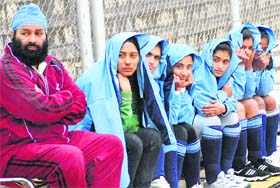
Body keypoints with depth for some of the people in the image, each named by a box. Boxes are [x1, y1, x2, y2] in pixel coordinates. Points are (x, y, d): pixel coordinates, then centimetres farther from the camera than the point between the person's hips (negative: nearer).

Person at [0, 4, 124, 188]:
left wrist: (51, 108, -13)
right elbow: (41, 111, -22)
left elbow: (80, 105, 7)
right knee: (71, 156, -33)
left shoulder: (54, 65, 14)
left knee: (112, 145, -2)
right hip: (18, 149, -9)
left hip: (59, 138, 9)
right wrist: (66, 98, -2)